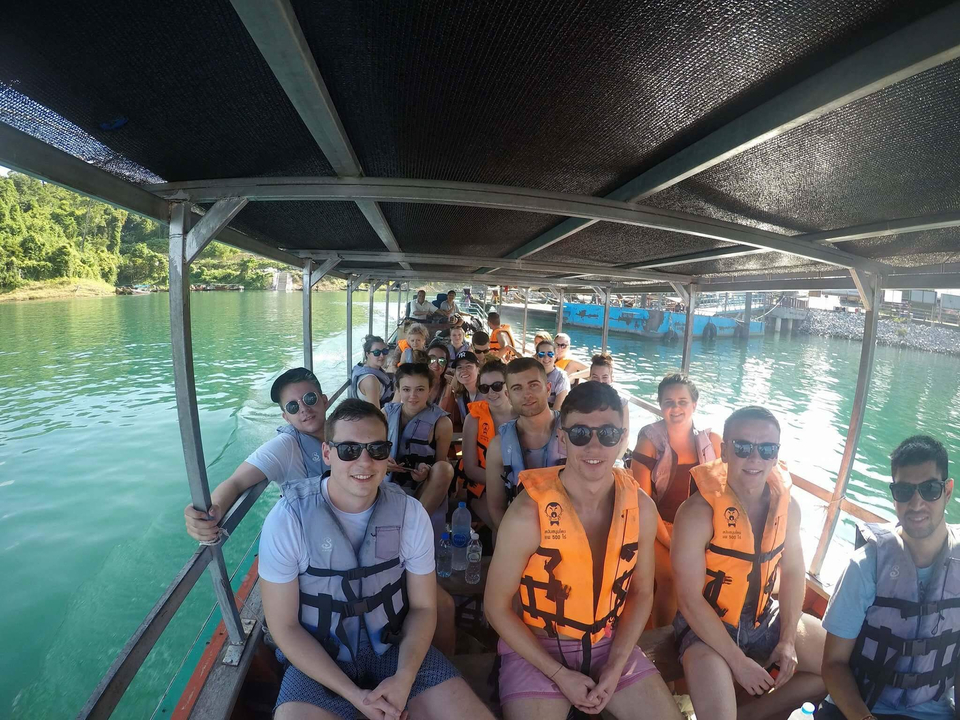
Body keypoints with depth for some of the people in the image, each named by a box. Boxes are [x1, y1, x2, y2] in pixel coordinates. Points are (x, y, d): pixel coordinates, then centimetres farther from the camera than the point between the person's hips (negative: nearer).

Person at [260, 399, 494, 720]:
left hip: (396, 647, 2)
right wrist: (353, 694, -16)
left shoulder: (410, 512, -10)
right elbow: (284, 626, -10)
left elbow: (423, 607, -1)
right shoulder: (287, 520, -17)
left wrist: (404, 678, -17)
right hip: (319, 659, -1)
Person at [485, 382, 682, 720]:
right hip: (538, 647, -3)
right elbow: (496, 605, -13)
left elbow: (641, 592, 3)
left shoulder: (641, 508, -11)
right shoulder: (528, 513, -24)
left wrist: (615, 668, -5)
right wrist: (559, 674, -12)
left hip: (610, 643, 4)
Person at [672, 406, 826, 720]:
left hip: (766, 619, 7)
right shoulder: (699, 511, -26)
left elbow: (793, 571, 7)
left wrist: (788, 640, 0)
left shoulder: (786, 505, -5)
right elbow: (690, 599, -21)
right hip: (707, 626, -7)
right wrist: (739, 661, -16)